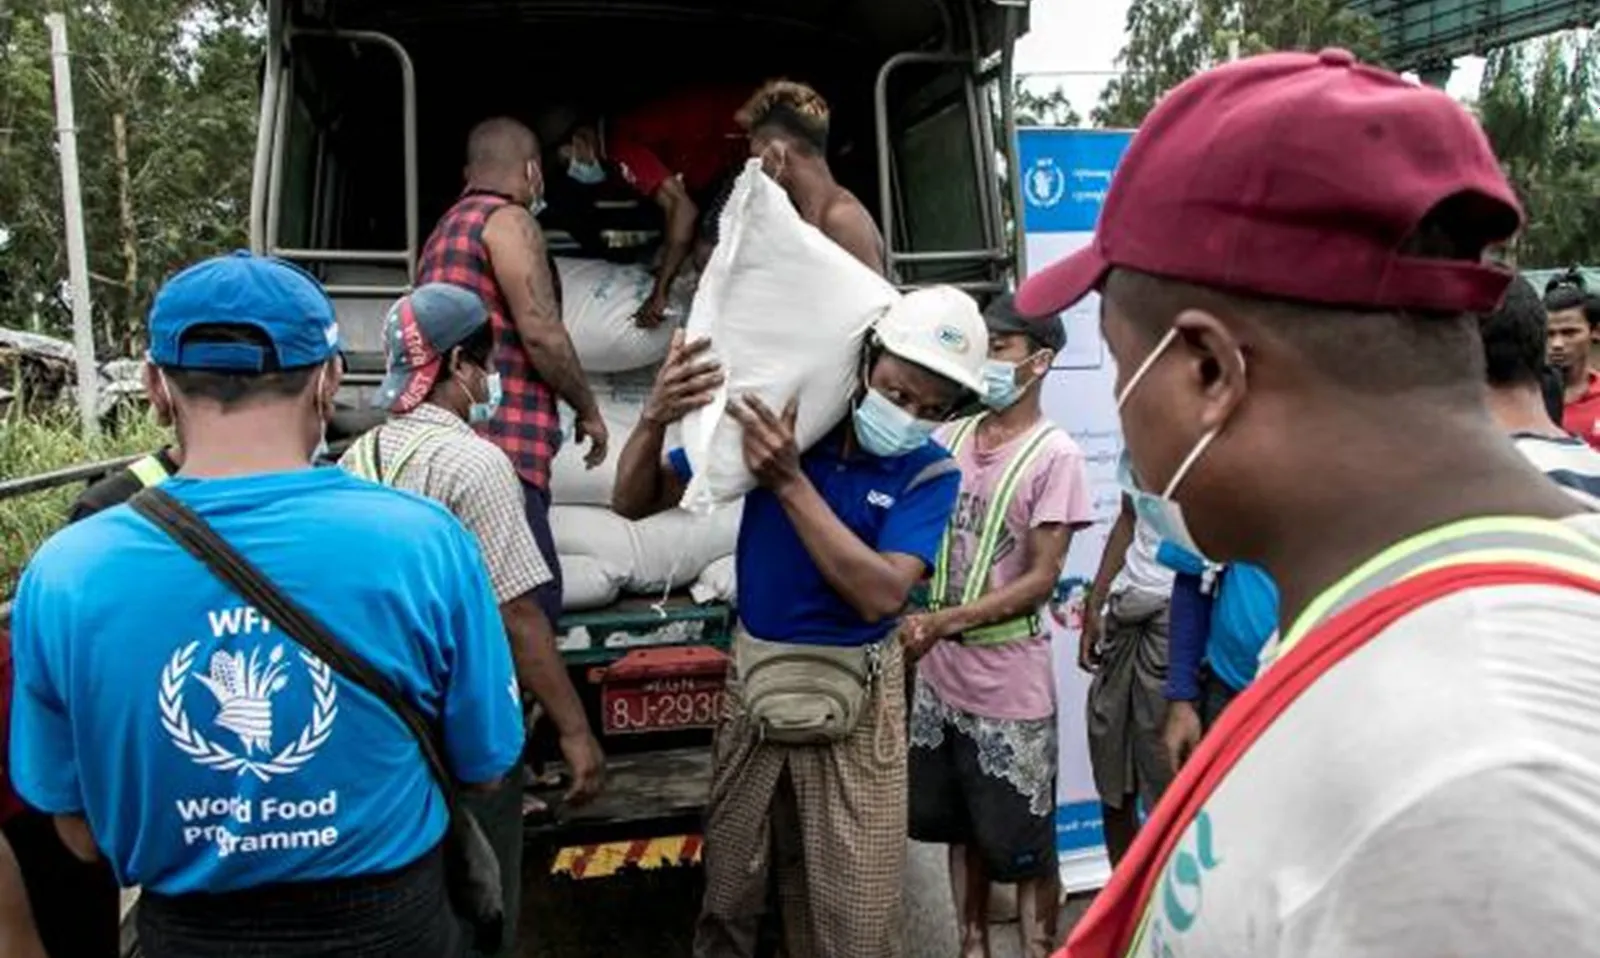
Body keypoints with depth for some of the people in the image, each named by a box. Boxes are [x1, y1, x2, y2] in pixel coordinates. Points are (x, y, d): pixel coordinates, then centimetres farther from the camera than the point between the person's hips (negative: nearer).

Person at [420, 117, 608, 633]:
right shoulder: (508, 220, -2)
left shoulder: (444, 230, 26)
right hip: (499, 446, -9)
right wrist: (588, 409, 2)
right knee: (530, 606, -11)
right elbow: (541, 332, -12)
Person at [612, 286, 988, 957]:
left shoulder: (930, 473, -9)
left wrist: (789, 481, -28)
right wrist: (656, 417, -25)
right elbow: (633, 503, -5)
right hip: (753, 678, 2)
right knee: (728, 892, 16)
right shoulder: (773, 418, -6)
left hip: (853, 697, -1)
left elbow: (880, 594, -24)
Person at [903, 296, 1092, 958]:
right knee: (960, 829, 20)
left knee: (1023, 846, 7)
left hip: (1008, 686, -5)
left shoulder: (1054, 455, -12)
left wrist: (941, 622, -22)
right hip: (941, 674, 6)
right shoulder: (949, 439, 4)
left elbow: (1041, 580, -15)